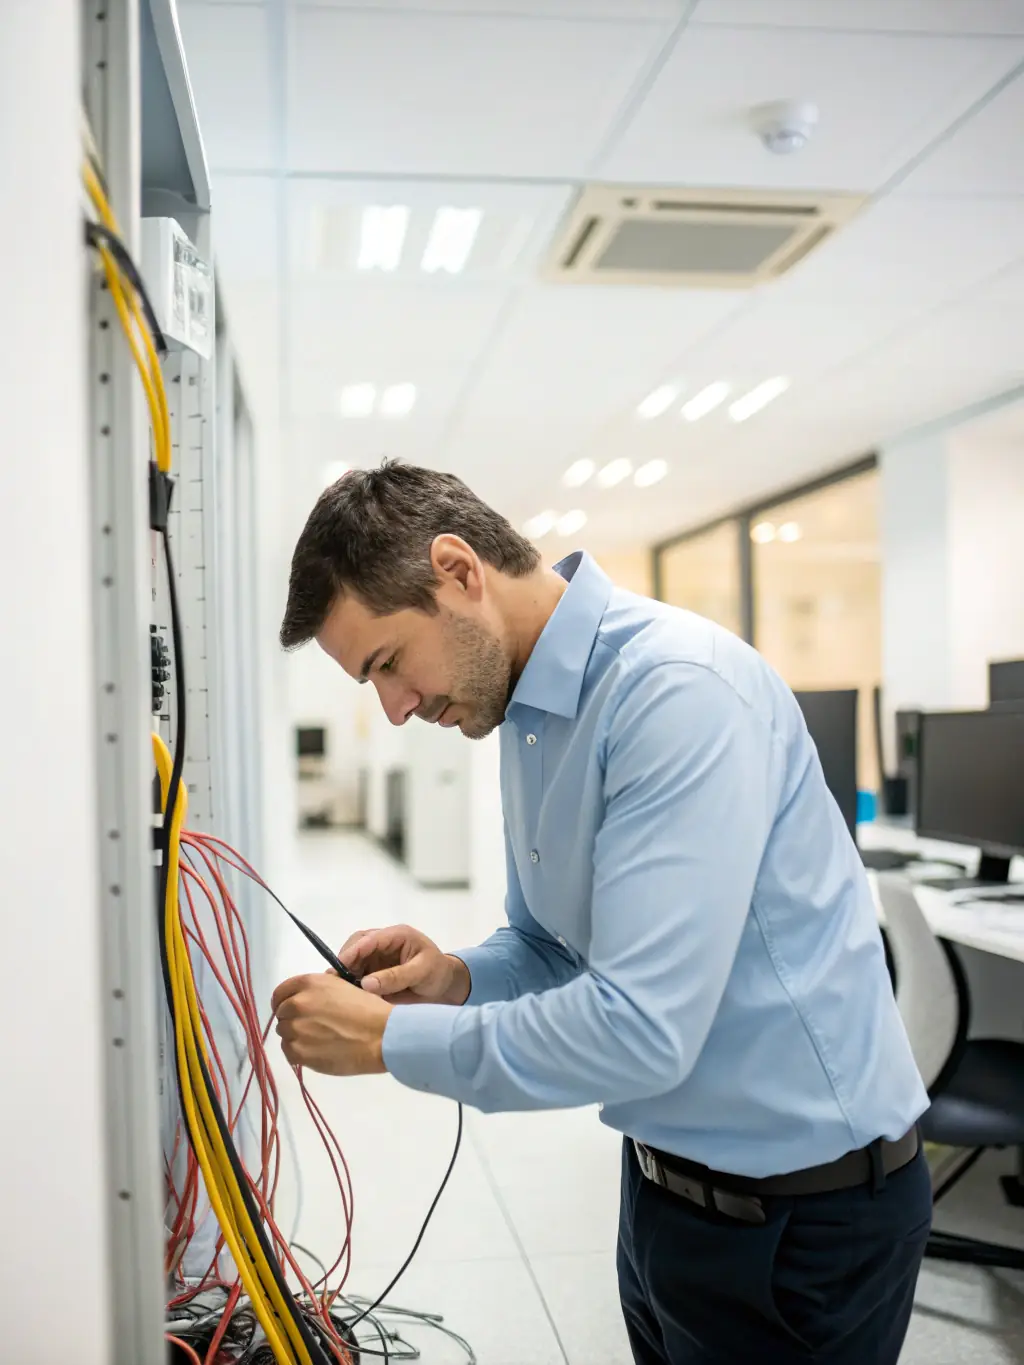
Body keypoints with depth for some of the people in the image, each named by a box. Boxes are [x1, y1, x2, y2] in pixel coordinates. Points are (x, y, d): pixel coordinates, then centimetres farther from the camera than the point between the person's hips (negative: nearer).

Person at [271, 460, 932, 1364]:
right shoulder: (529, 715, 4)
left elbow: (643, 1028, -30)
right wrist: (458, 979, -7)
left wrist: (386, 1038, -20)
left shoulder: (680, 689, -26)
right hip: (669, 1176, 8)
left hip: (798, 1210, -8)